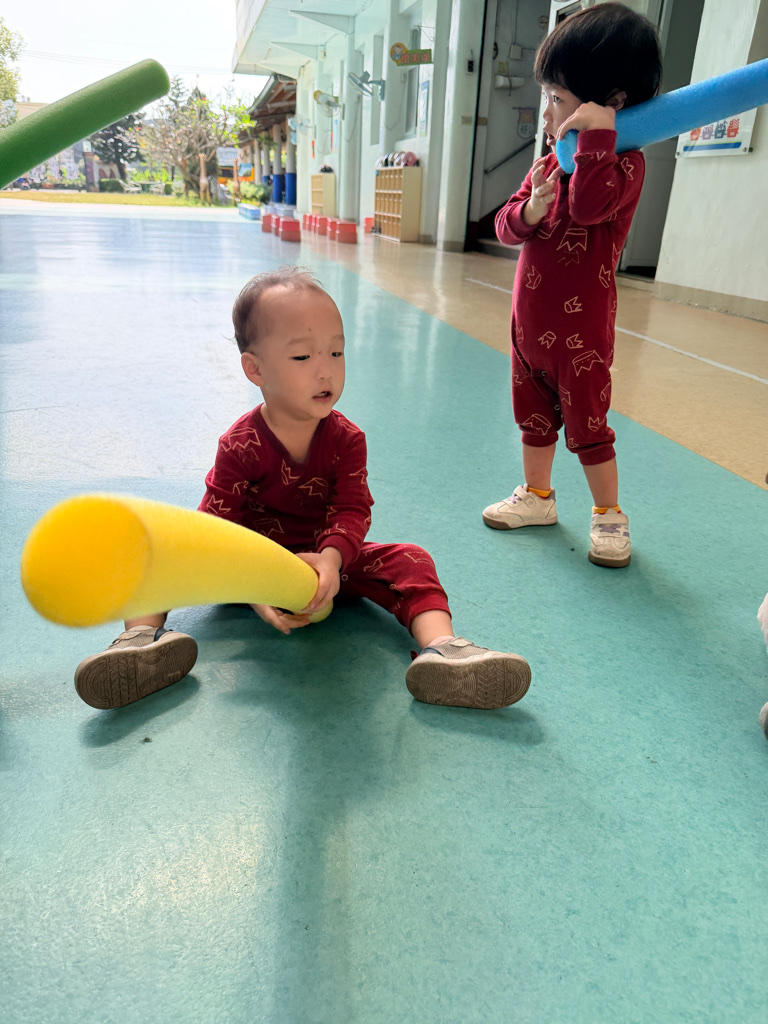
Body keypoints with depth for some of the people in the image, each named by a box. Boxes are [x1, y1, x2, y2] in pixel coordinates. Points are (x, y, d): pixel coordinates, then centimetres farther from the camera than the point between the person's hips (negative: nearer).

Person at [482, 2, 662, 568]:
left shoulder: (624, 162, -12)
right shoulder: (549, 163, 10)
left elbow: (589, 205, -31)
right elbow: (507, 225, 6)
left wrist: (598, 132, -30)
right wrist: (528, 210, -14)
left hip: (580, 328, -7)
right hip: (529, 322, 8)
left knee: (587, 426, 2)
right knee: (534, 416, 18)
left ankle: (609, 515, 19)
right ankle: (537, 495, 35)